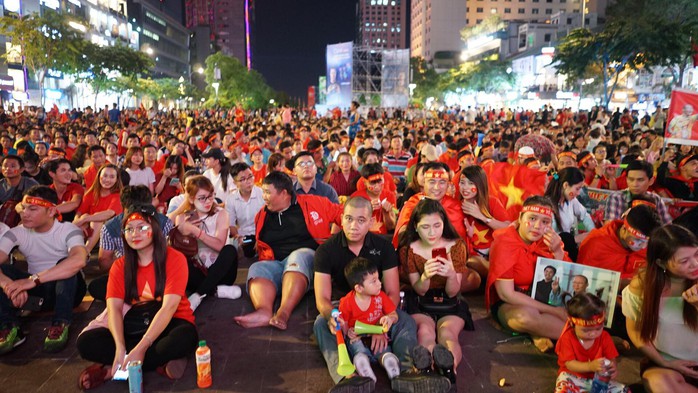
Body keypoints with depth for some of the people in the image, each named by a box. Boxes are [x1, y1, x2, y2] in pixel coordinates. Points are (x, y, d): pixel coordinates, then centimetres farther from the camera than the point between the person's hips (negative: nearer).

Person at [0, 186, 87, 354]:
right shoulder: (17, 233, -4)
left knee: (65, 264, -33)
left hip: (67, 290, -3)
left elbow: (79, 260, -39)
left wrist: (33, 279, -44)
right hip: (36, 293, 4)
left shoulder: (68, 230, -17)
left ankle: (60, 324, -27)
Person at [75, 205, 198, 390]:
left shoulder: (174, 258, -13)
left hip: (170, 324, -3)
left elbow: (169, 307, -22)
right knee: (86, 342, -17)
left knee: (185, 338, -38)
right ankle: (161, 361, -19)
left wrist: (140, 349, -30)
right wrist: (120, 348, -27)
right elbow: (114, 308, -9)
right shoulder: (120, 265, 1)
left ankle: (112, 369, -20)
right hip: (136, 327, 4)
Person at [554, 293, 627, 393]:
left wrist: (613, 368, -31)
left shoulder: (604, 337, -3)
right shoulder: (568, 337, -13)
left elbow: (611, 360, -5)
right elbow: (569, 364, -20)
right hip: (572, 376, -4)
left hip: (597, 378, 4)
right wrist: (590, 366, -38)